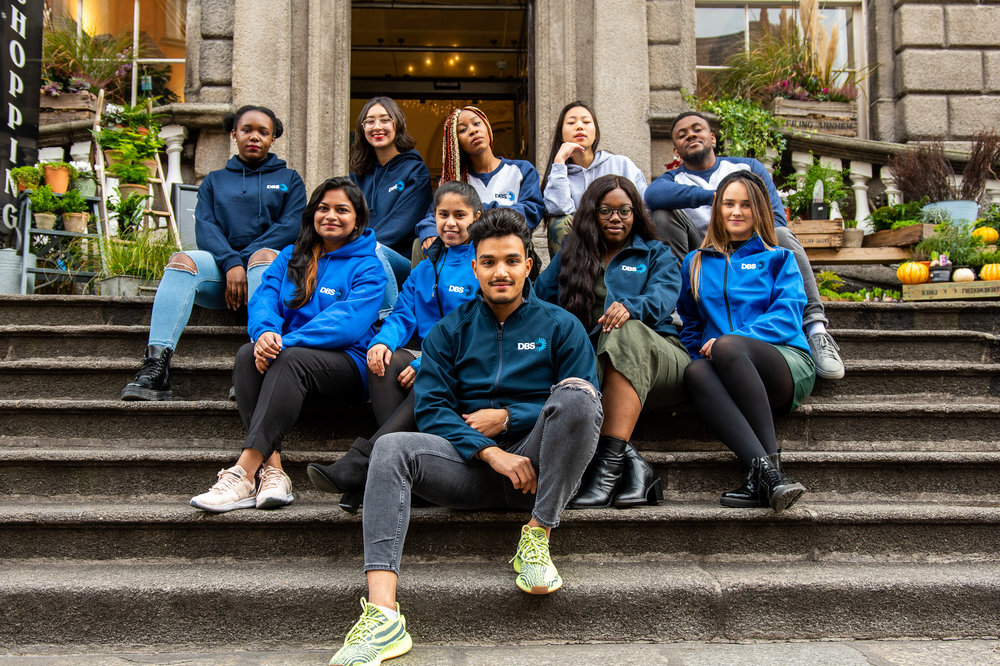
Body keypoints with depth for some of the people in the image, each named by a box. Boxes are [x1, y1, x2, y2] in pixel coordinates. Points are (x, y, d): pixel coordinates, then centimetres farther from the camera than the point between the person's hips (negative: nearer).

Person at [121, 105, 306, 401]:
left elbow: (290, 226, 3)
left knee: (264, 255, -37)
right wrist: (230, 264, -14)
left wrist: (245, 258, -12)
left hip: (272, 262, -2)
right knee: (182, 260, -29)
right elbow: (205, 227, 7)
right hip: (221, 264, 2)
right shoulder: (214, 181, 24)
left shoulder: (289, 179, 20)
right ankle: (155, 366, -43)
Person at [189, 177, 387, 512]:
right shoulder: (290, 257, 19)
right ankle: (272, 470, -38)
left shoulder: (368, 267, 2)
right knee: (248, 354, -28)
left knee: (292, 358, -35)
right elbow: (264, 300, 4)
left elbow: (348, 322, -14)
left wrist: (287, 342, -26)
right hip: (283, 358, 4)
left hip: (346, 362, -4)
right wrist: (265, 331, -22)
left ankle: (243, 473, -42)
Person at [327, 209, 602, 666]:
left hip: (538, 467, -1)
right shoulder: (449, 331, 14)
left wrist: (508, 418, -7)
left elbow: (584, 406, 2)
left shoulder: (560, 326, 11)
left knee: (575, 392, -28)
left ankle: (538, 535, -20)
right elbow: (431, 408, 1)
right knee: (391, 448, -26)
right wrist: (491, 453, -15)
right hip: (470, 466, 2)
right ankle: (381, 614, -40)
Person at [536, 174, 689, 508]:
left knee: (627, 331, -38)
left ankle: (608, 462, -46)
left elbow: (662, 297, -2)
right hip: (590, 361, 2)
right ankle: (632, 464, -42)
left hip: (656, 359, -1)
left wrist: (629, 306, -25)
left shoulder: (657, 254, 20)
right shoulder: (569, 256, 28)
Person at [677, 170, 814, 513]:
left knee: (727, 347, -36)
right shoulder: (696, 263, 25)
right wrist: (700, 351, 4)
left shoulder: (778, 258, 17)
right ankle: (766, 473, -51)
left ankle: (766, 469, -39)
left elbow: (787, 317, 1)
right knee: (695, 372, -35)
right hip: (724, 372, 2)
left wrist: (730, 341, -15)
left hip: (787, 363, -2)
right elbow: (689, 325, 28)